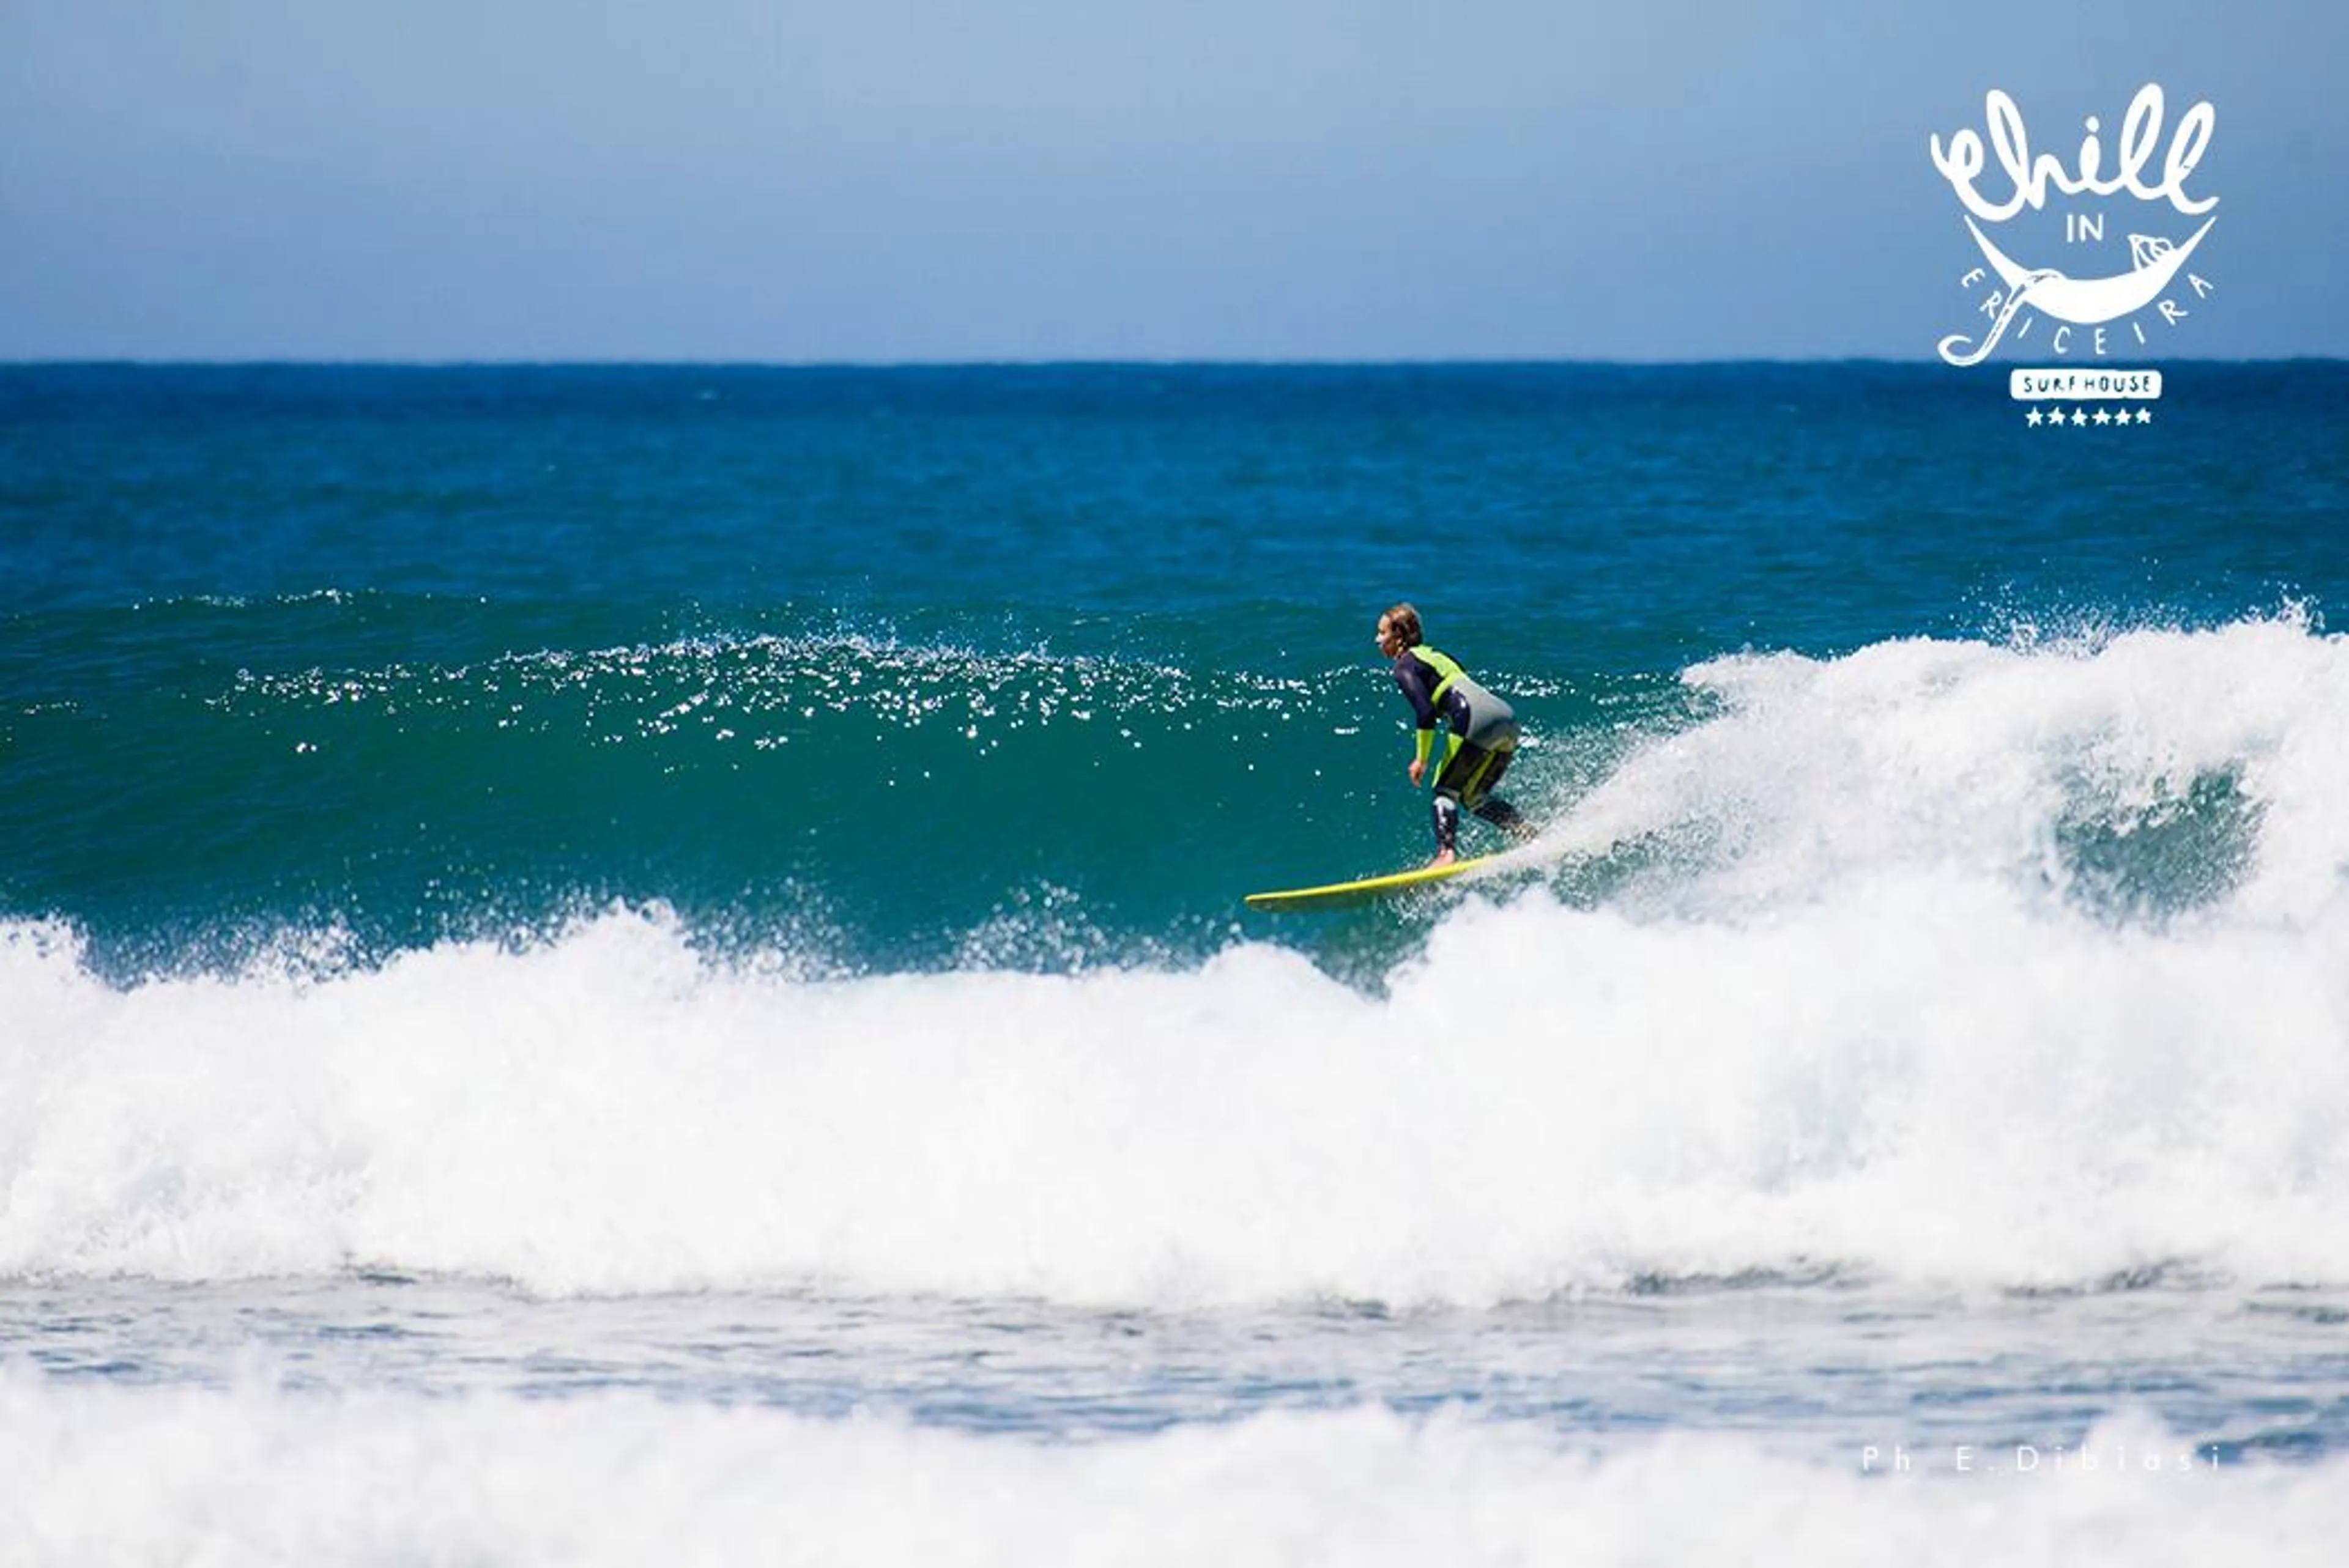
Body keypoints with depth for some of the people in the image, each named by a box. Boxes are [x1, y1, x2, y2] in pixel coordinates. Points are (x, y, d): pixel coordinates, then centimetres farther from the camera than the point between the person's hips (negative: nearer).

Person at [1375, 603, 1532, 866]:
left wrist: (1422, 759, -9)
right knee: (1474, 796, 16)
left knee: (1446, 791, -3)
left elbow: (1426, 712, -12)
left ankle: (1446, 853, -22)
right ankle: (1533, 838, 3)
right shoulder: (1433, 655, 29)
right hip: (1507, 719, 8)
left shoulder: (1405, 667, 2)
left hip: (1478, 723, -8)